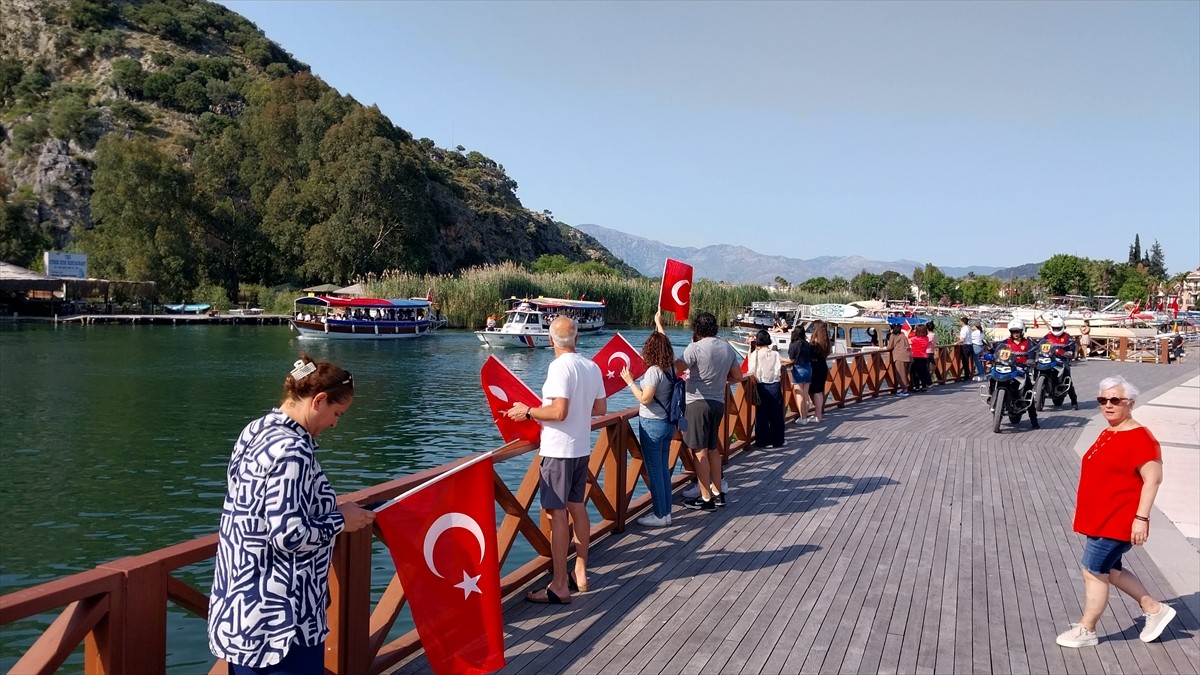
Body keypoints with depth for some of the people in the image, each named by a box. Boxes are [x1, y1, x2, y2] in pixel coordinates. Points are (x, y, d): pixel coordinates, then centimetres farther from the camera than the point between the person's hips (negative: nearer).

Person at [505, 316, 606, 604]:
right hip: (582, 448, 8)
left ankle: (560, 586, 0)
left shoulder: (560, 367, -17)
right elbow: (601, 408, 11)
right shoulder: (592, 366, 6)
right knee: (578, 508, 16)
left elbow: (559, 412, -24)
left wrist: (528, 412, -10)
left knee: (556, 513, -4)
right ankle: (580, 574, 26)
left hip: (559, 450, -8)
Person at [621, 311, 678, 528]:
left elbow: (645, 399, -22)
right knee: (664, 468, 15)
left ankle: (660, 515, 5)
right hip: (669, 423, 8)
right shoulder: (671, 367, 3)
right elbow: (665, 343, 21)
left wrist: (630, 381, -11)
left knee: (654, 471, 0)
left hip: (652, 424, -8)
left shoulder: (654, 371, -20)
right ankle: (666, 512, 21)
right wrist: (658, 323, 33)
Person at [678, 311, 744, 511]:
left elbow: (678, 368, -22)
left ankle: (706, 498, 2)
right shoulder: (728, 347, 7)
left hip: (698, 403, -7)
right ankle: (717, 493, 24)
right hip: (718, 403, 7)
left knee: (700, 451, -1)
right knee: (713, 449, 18)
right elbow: (738, 377, 12)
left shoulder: (696, 347, -13)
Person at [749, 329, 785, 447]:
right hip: (775, 386, 2)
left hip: (762, 387, -2)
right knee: (776, 415, 11)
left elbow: (751, 371, -10)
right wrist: (772, 374, 9)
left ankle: (763, 441, 11)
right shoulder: (775, 354, -2)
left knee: (762, 416, 7)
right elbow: (779, 369, -6)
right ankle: (777, 440, 19)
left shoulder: (755, 354, -8)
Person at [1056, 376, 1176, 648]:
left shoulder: (1140, 438, -18)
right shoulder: (1107, 435, 10)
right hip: (1101, 519, 10)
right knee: (1111, 570, 19)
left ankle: (1086, 630, 13)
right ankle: (1155, 610, 34)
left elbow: (1152, 479, -20)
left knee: (1094, 571, -1)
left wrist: (1141, 518, -23)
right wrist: (1084, 511, 22)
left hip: (1118, 521, -9)